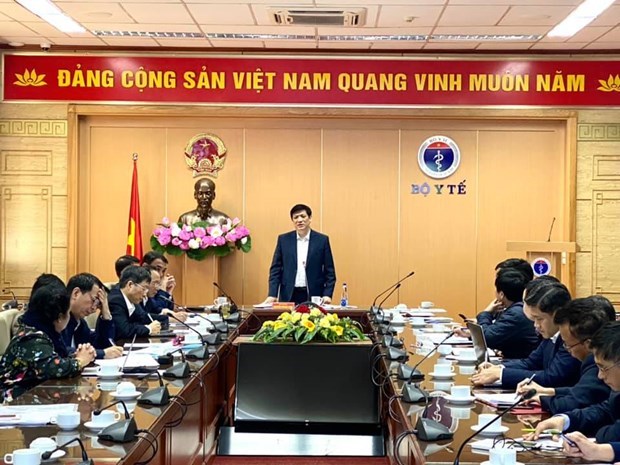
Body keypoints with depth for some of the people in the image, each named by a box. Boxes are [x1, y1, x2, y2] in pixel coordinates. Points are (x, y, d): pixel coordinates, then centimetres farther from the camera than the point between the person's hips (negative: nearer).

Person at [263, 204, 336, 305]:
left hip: (313, 296, -1)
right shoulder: (283, 239, 6)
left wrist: (327, 295, -8)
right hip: (289, 296, 1)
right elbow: (276, 269, 5)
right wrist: (272, 295, -5)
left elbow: (329, 271, 2)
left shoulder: (322, 240, 2)